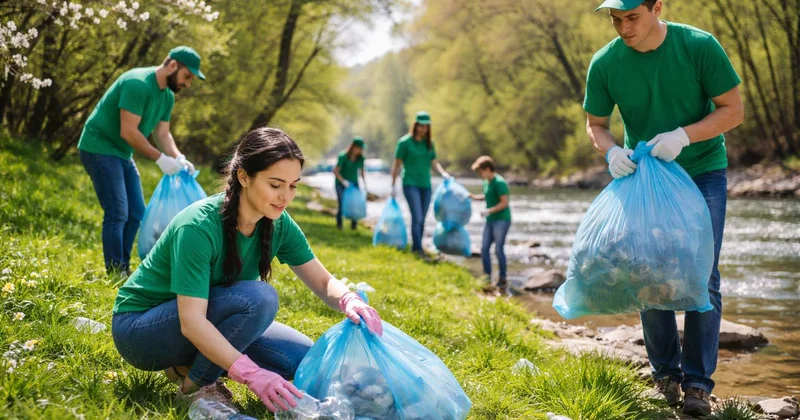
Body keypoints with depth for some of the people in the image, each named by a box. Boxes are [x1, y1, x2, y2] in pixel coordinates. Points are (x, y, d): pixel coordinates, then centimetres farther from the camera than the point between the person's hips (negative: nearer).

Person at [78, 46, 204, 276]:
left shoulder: (167, 96, 6)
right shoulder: (138, 84, -23)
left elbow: (162, 133, 7)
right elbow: (128, 132, -27)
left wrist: (179, 158, -11)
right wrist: (160, 158, -25)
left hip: (122, 154, 10)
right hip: (100, 149, -10)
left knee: (136, 214, 9)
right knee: (117, 213, -13)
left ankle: (123, 269, 17)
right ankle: (115, 273, -6)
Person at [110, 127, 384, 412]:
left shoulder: (278, 224, -9)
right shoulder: (198, 227, -30)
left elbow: (324, 282, -4)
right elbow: (192, 322, -35)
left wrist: (349, 301, -28)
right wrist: (251, 374, -46)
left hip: (205, 324, 7)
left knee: (302, 357, -8)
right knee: (257, 298, -30)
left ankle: (188, 364, 4)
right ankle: (196, 384, -11)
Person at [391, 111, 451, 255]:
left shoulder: (429, 143, 9)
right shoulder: (405, 142, -6)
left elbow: (434, 162, 11)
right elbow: (397, 165, -3)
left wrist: (443, 173, -10)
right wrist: (393, 186, -3)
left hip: (425, 185, 5)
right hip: (411, 184, -5)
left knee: (421, 220, 7)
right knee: (417, 217, -16)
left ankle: (415, 248, 16)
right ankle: (418, 249, -15)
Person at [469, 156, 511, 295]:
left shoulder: (499, 182, -15)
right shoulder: (486, 182, 11)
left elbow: (504, 202, -18)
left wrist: (489, 211, -21)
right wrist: (473, 197, 13)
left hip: (501, 220, -9)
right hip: (490, 221, 9)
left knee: (499, 249, -9)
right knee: (484, 248, 6)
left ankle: (502, 280, 1)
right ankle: (487, 278, 14)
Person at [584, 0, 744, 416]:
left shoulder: (700, 47, -19)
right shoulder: (604, 64, -12)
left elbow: (733, 110, -12)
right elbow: (595, 124, 0)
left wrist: (683, 136, -28)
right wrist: (611, 150, -23)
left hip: (702, 171, -2)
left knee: (702, 279, -5)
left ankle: (697, 382, 2)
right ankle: (666, 373, 20)